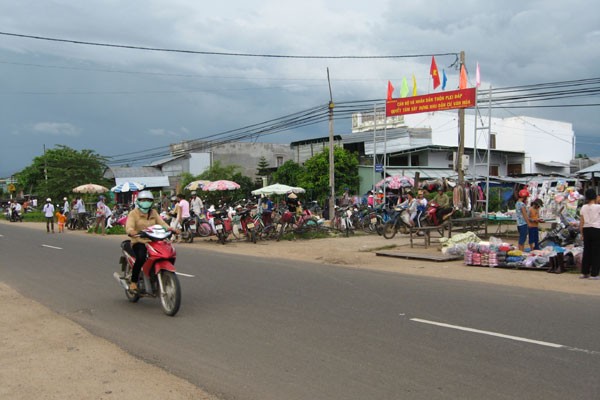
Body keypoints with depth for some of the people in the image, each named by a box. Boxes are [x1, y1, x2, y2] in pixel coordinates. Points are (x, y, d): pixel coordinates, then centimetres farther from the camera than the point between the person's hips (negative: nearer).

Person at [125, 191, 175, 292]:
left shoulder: (154, 212, 18)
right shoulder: (133, 213, 3)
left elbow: (161, 223, 7)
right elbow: (129, 227, -12)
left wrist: (170, 228, -14)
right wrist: (132, 232, -36)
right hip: (139, 242, -4)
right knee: (141, 257, -34)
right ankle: (133, 282, -17)